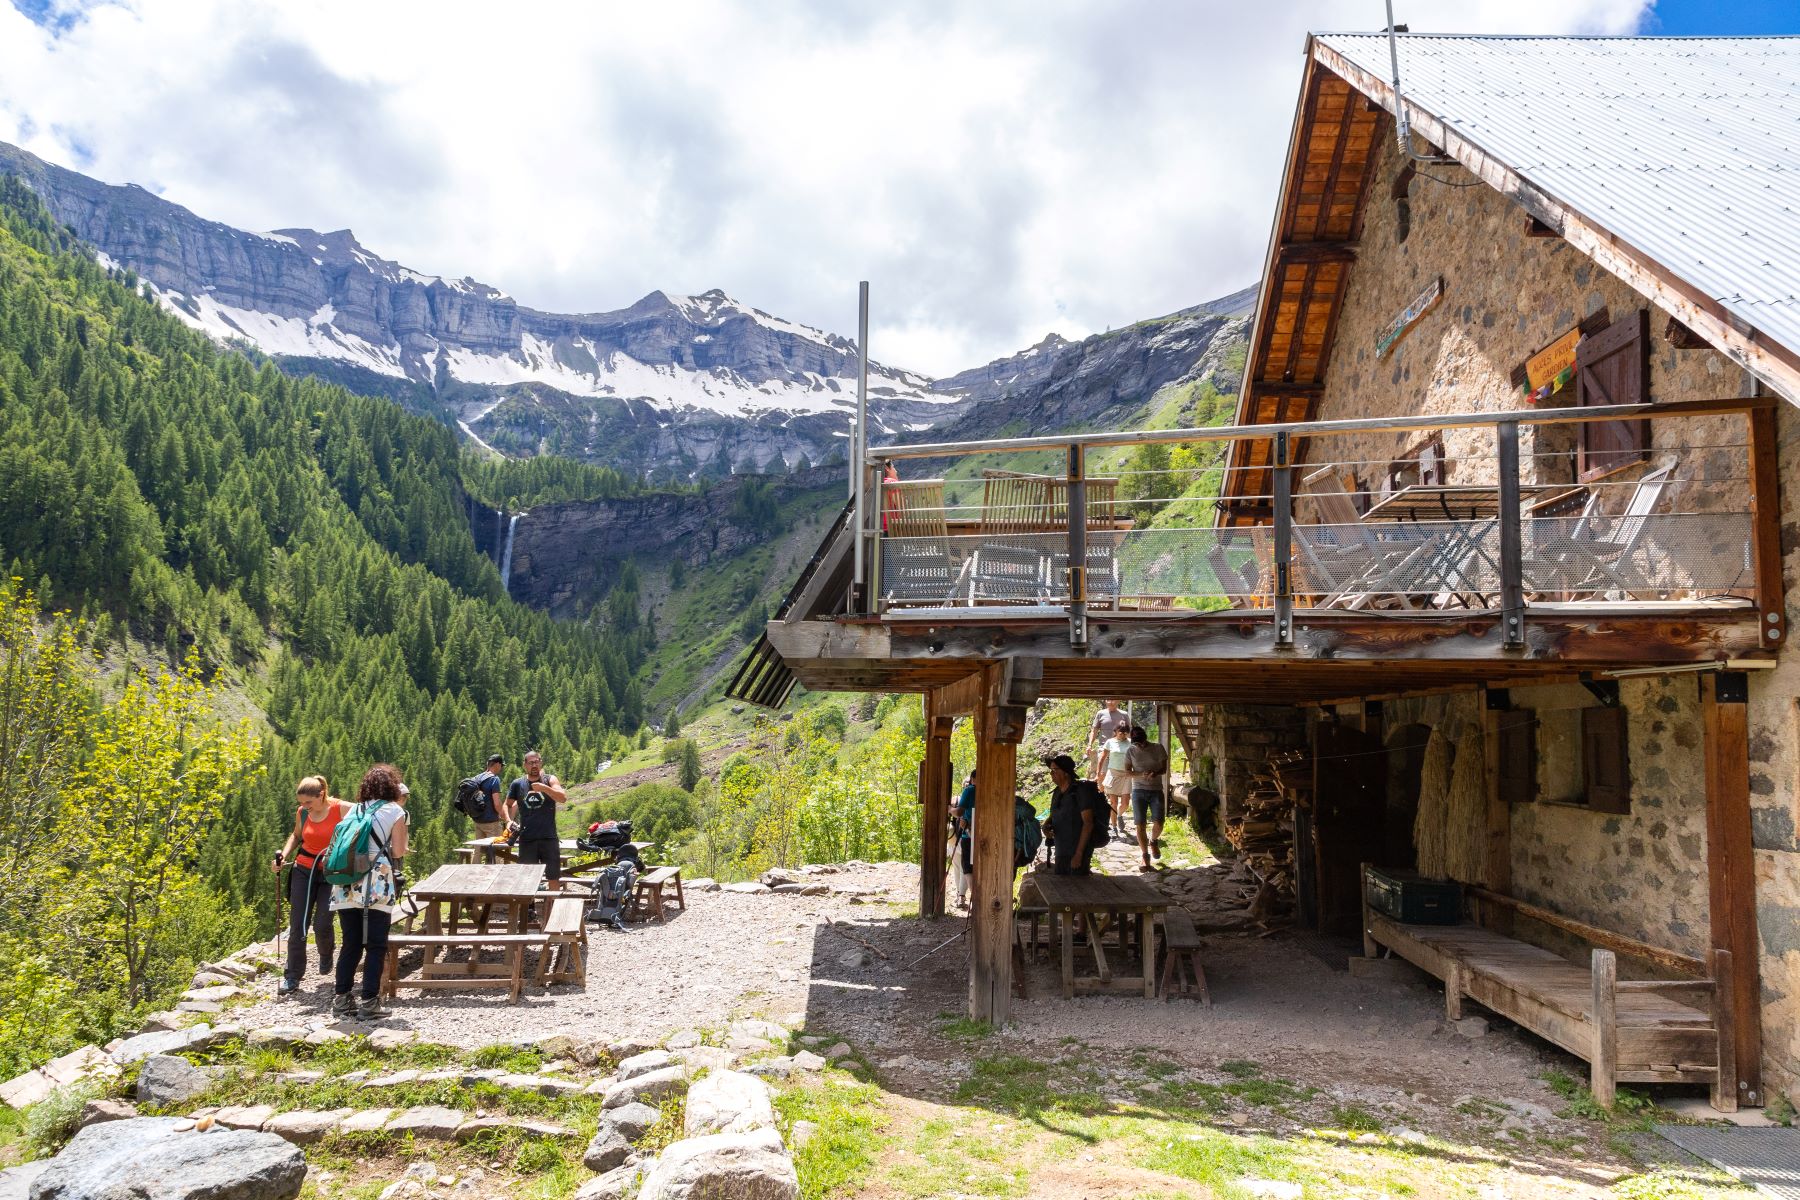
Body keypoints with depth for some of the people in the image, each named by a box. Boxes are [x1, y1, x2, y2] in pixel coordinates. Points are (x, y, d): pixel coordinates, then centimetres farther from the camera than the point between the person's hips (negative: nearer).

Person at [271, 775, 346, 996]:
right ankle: (292, 977, 13)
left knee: (322, 924, -9)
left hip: (332, 874, -4)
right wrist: (284, 856, 5)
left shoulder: (342, 809, -14)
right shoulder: (302, 812, 1)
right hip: (303, 871, 4)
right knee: (297, 926, 1)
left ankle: (326, 955, 26)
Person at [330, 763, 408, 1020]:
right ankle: (369, 1003, 0)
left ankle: (341, 999, 15)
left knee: (350, 944, 13)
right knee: (376, 946, 2)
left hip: (347, 886, 5)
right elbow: (398, 851, -3)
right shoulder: (394, 811, 1)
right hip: (377, 887, -5)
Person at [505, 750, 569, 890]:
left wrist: (543, 787, -26)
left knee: (554, 877, 4)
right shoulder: (517, 784, 5)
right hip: (526, 839, 2)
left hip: (549, 838, -2)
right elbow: (508, 805, 17)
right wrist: (508, 820, -2)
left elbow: (563, 798, -15)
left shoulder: (549, 780, 0)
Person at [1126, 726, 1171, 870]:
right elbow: (1127, 771, 2)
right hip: (1138, 791, 0)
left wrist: (1155, 773, -20)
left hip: (1156, 790, 0)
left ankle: (1153, 841, 25)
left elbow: (1164, 769, 3)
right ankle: (1145, 857, 5)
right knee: (1141, 825, -4)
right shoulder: (1131, 751, 0)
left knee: (1158, 823, -9)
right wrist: (1141, 774, -18)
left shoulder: (1158, 748, -2)